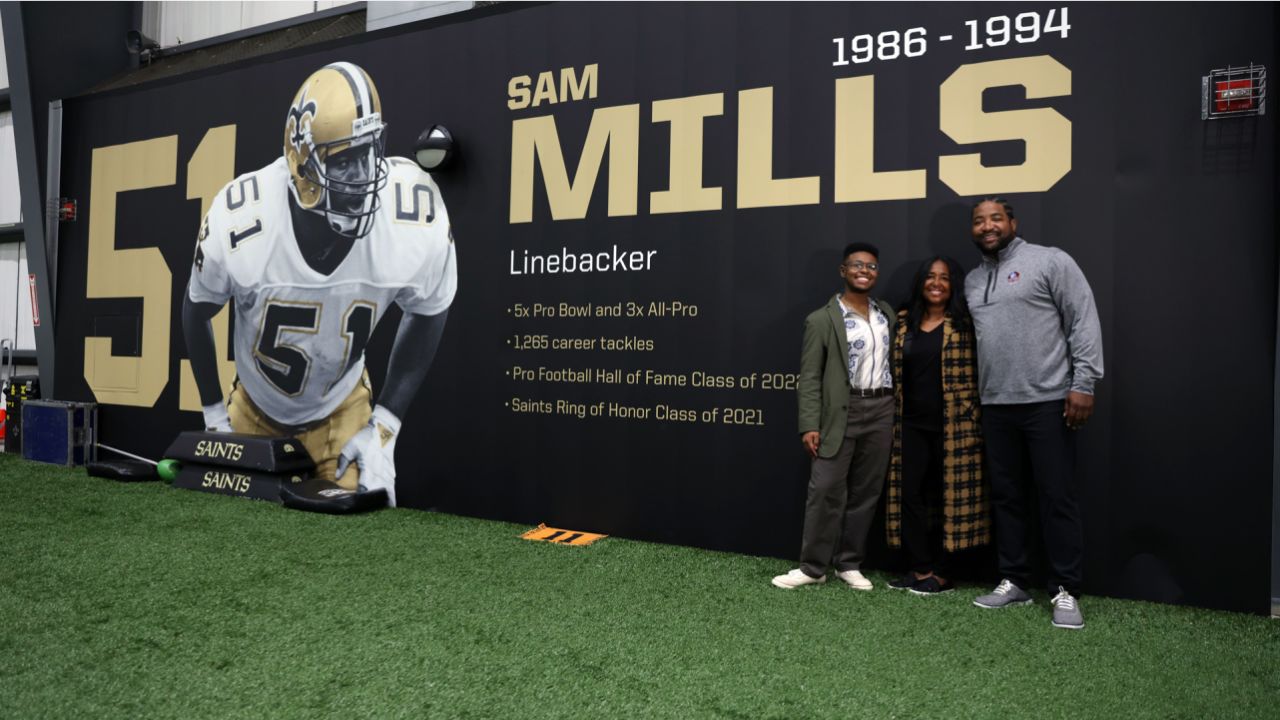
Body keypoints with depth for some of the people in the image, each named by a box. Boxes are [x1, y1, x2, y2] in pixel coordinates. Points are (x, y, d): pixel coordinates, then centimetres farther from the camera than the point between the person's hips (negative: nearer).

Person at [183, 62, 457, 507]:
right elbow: (197, 311, -8)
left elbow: (426, 315, -9)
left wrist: (383, 428, -10)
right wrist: (214, 416, -1)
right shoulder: (239, 220, -30)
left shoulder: (419, 225, -30)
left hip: (340, 407, 0)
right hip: (254, 408, 1)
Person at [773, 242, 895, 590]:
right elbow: (809, 377, -6)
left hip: (882, 411, 5)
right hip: (841, 413, -5)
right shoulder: (822, 320, -3)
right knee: (826, 490, -4)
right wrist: (809, 425, -13)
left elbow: (895, 359, 17)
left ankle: (849, 564, 19)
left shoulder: (887, 313, 13)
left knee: (865, 492, 8)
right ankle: (813, 567, 7)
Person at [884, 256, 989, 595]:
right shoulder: (904, 322, 10)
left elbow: (977, 373, -6)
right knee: (909, 493, 2)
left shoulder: (964, 324, -2)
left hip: (952, 425, -4)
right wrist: (893, 420, 11)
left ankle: (941, 572, 11)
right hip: (912, 424, 4)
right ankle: (920, 569, 10)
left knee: (951, 495, 3)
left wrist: (971, 420, -13)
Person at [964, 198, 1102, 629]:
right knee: (1006, 496, 11)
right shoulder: (972, 282, 16)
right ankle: (1014, 581, 21)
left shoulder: (1049, 261, -2)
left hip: (1047, 401, -6)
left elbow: (1084, 322, -6)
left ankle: (1065, 590, 8)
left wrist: (1083, 384, -13)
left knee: (1057, 497, -1)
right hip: (995, 405, 6)